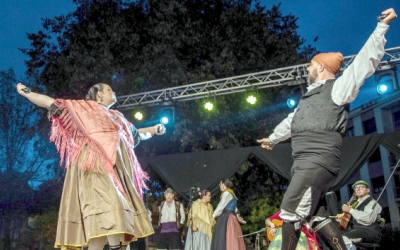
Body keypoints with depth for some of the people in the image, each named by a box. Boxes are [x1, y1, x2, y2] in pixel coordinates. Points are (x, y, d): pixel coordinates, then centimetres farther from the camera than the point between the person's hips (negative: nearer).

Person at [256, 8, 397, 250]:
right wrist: (273, 138, 56)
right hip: (304, 163, 9)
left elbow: (365, 60, -7)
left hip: (319, 161, -9)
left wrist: (382, 26, -14)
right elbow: (291, 121, 42)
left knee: (291, 212, -12)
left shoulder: (337, 88, 2)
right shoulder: (310, 96, 27)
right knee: (316, 215, 6)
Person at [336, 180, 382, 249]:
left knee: (344, 237, -33)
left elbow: (368, 219, -21)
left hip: (369, 230, -8)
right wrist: (342, 218, 6)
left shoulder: (372, 203, -1)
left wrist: (350, 210, -17)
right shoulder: (355, 203, 22)